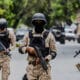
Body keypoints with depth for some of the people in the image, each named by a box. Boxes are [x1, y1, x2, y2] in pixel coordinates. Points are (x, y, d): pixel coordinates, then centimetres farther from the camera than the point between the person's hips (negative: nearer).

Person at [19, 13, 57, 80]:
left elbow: (54, 52, 0)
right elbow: (20, 48, 10)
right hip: (31, 67, 2)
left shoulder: (49, 35, 2)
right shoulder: (28, 35, 9)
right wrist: (28, 48, -11)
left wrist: (45, 59, -17)